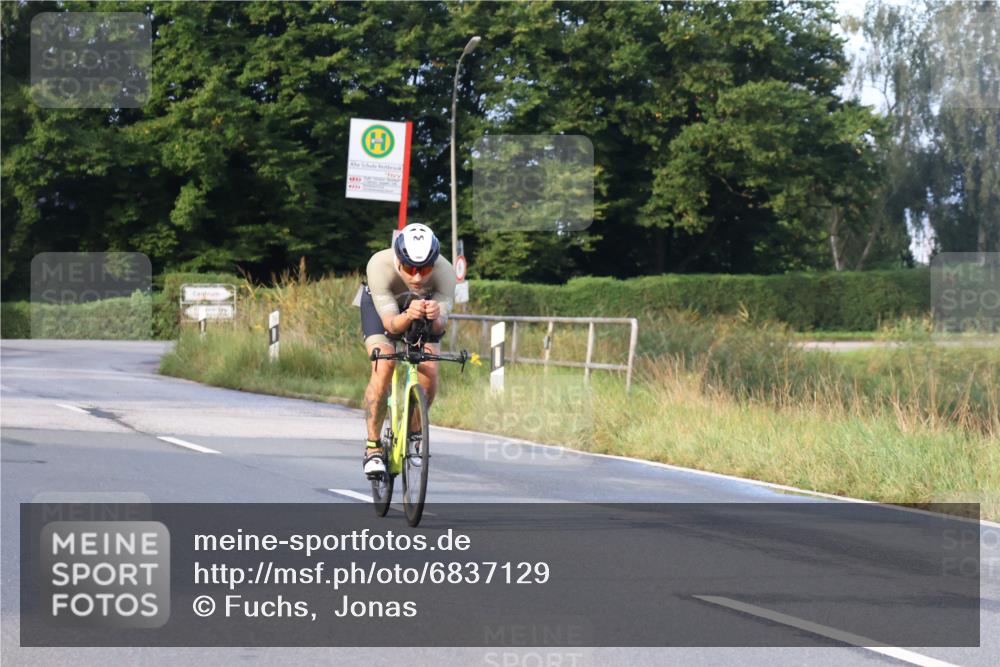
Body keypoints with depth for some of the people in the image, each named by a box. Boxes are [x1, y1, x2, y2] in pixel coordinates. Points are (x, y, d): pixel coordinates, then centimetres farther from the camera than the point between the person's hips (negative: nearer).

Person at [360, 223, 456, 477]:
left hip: (425, 305, 2)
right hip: (381, 305, -2)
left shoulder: (445, 272, -36)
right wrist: (408, 315, -63)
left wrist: (436, 317, -61)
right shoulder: (380, 265, -40)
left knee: (429, 376, -15)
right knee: (383, 370, -25)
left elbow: (441, 325, -37)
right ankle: (373, 447, -12)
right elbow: (390, 323, -41)